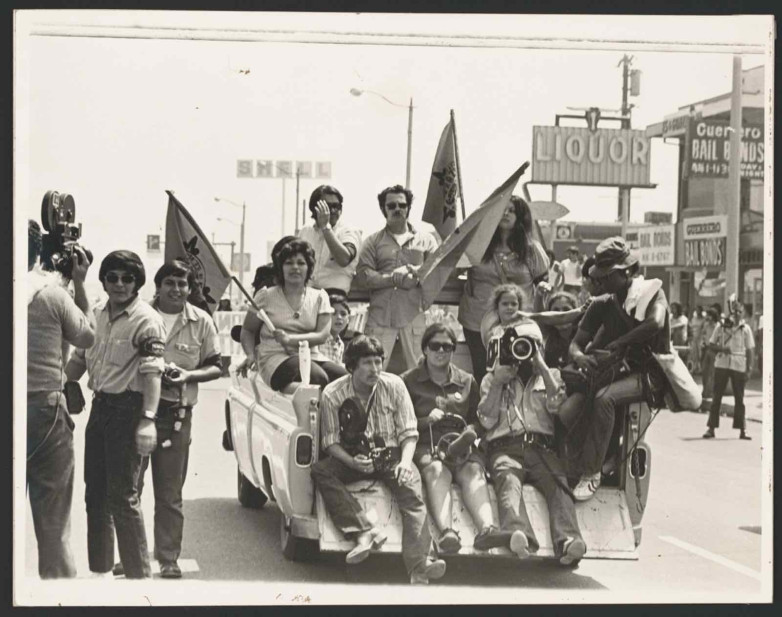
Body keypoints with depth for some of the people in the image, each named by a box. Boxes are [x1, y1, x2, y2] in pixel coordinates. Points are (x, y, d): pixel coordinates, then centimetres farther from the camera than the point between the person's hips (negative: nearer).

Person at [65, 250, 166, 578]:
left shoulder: (147, 320, -11)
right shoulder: (97, 315, 11)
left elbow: (152, 372, -17)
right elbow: (78, 360, 20)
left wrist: (148, 419, -23)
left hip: (128, 407, -8)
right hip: (100, 405, 8)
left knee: (122, 496, -7)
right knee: (95, 492, 13)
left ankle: (139, 573, 1)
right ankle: (100, 569, 25)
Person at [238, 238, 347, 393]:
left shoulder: (319, 297, 13)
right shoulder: (267, 295, 9)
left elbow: (322, 335, 0)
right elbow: (247, 330, 14)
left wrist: (290, 339, -16)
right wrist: (251, 355, -7)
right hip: (275, 358, -4)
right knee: (319, 378, -35)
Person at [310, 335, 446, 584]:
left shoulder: (394, 385, -3)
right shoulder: (332, 394, -6)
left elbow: (408, 432, 0)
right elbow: (331, 441, -3)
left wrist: (405, 462, -20)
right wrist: (352, 461, -23)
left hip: (391, 454, -1)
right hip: (352, 458, 1)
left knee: (411, 489, -30)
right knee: (320, 471, -28)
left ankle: (420, 566, -44)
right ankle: (365, 532, -41)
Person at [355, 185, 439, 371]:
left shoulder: (426, 240, 15)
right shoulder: (373, 242, 12)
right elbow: (363, 275, -1)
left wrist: (417, 273, -14)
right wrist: (394, 279, -13)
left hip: (414, 316, 1)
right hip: (380, 315, -1)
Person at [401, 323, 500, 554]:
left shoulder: (467, 382, 23)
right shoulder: (409, 380, 14)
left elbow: (477, 419, 21)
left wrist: (471, 431, -2)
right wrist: (426, 421, -8)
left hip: (461, 446, 2)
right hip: (425, 446, -2)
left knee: (473, 470, -33)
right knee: (436, 470, -37)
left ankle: (486, 528, -59)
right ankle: (445, 532, -61)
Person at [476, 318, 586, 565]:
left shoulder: (551, 376, 27)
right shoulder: (493, 378, 25)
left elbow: (557, 405, 5)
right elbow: (487, 421, 11)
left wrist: (541, 366, 5)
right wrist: (498, 383, 5)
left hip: (542, 447, 1)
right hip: (505, 446, -1)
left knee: (559, 482, -32)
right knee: (508, 480, -37)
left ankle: (567, 541, -54)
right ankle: (518, 535, -63)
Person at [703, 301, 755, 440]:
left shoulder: (745, 329, 2)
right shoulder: (721, 327, 5)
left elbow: (750, 350, 3)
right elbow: (711, 344, 9)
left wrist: (749, 369, -4)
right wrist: (721, 348, -11)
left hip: (739, 366, -1)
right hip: (721, 365, 1)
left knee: (739, 398, 5)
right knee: (717, 396, 2)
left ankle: (742, 430, 11)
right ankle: (711, 428, 6)